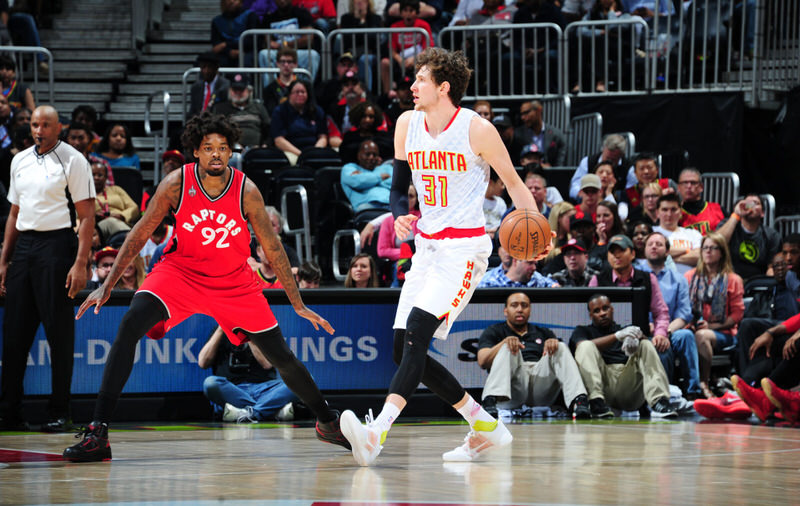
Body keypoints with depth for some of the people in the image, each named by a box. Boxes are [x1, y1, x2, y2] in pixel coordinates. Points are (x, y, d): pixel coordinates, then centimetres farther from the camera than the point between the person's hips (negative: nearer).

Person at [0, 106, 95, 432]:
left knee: (59, 331, -3)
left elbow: (86, 216, -7)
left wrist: (80, 263, -16)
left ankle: (59, 414, 2)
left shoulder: (73, 160, -4)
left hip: (56, 245, -6)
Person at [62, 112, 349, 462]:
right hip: (181, 271, -1)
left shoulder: (246, 191, -15)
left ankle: (327, 422, 28)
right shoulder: (176, 184, -16)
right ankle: (98, 432, -27)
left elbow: (273, 250, -6)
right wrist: (107, 286, -11)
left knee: (282, 357, 2)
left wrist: (298, 305, -5)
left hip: (234, 282, 1)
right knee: (130, 325, -26)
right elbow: (139, 235, -7)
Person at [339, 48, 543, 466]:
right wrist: (400, 216, -6)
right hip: (427, 246, 8)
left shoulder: (477, 130, -10)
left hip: (464, 247, -8)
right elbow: (398, 187, 16)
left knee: (417, 331, -24)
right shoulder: (408, 124, 7)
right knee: (403, 350, 2)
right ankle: (486, 426, 13)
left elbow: (513, 182, -2)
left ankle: (378, 431, -37)